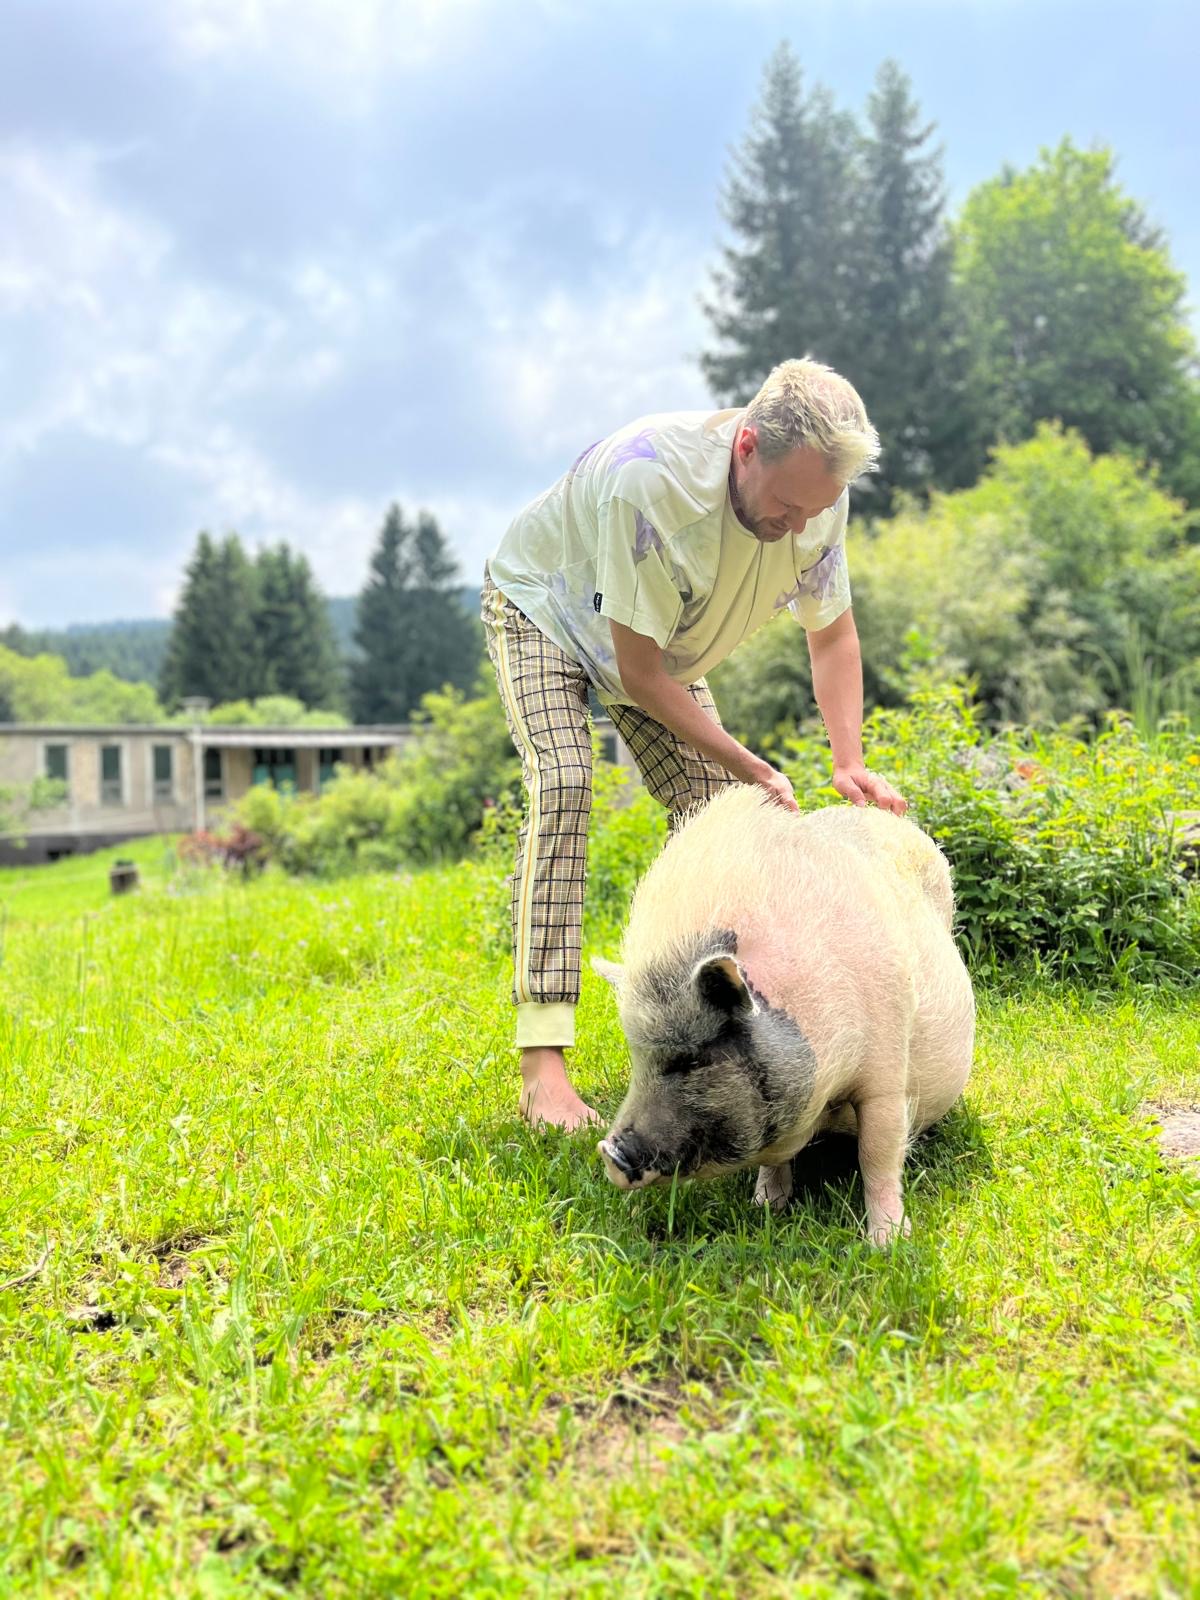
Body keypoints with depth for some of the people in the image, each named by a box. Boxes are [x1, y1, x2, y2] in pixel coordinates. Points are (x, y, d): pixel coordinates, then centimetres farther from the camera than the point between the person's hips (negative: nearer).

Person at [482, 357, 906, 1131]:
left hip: (664, 643, 6)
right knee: (563, 785, -26)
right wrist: (753, 769, -29)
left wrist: (850, 763, -20)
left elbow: (832, 634, -6)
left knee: (712, 803, -10)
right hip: (543, 610, -5)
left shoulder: (818, 490, -22)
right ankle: (543, 1060, -28)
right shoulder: (648, 478, -41)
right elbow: (639, 674, -34)